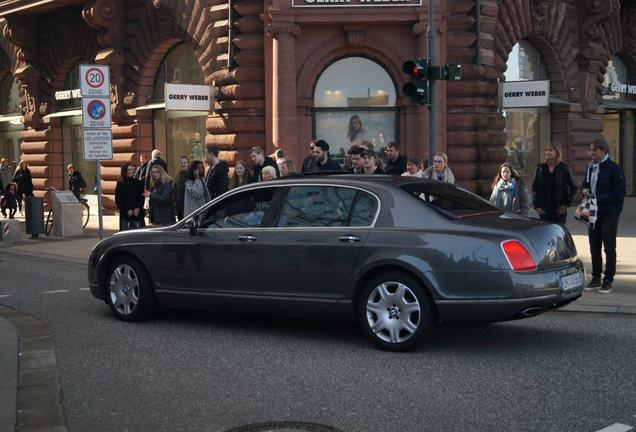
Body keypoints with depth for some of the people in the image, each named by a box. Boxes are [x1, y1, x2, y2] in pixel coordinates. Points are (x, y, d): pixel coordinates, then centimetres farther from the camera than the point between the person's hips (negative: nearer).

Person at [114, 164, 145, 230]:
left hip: (138, 214, 2)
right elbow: (118, 201, 2)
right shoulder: (120, 184, 2)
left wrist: (139, 208, -10)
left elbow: (142, 197, 6)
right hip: (125, 215, -2)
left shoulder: (138, 183, 7)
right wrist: (126, 210, -9)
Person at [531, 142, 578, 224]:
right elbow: (534, 188, 8)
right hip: (543, 210, 2)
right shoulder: (540, 168, 3)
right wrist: (536, 205, 0)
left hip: (559, 210, -1)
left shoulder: (563, 168, -1)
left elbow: (573, 188, 6)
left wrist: (566, 204, -1)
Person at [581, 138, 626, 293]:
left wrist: (598, 199, -21)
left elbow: (619, 192, -16)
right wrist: (585, 191, 1)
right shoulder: (591, 167, 10)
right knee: (594, 247, 12)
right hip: (593, 213, 7)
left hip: (609, 214, -7)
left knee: (609, 247, 0)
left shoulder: (614, 169, -13)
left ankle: (608, 281, 6)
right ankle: (596, 278, 21)